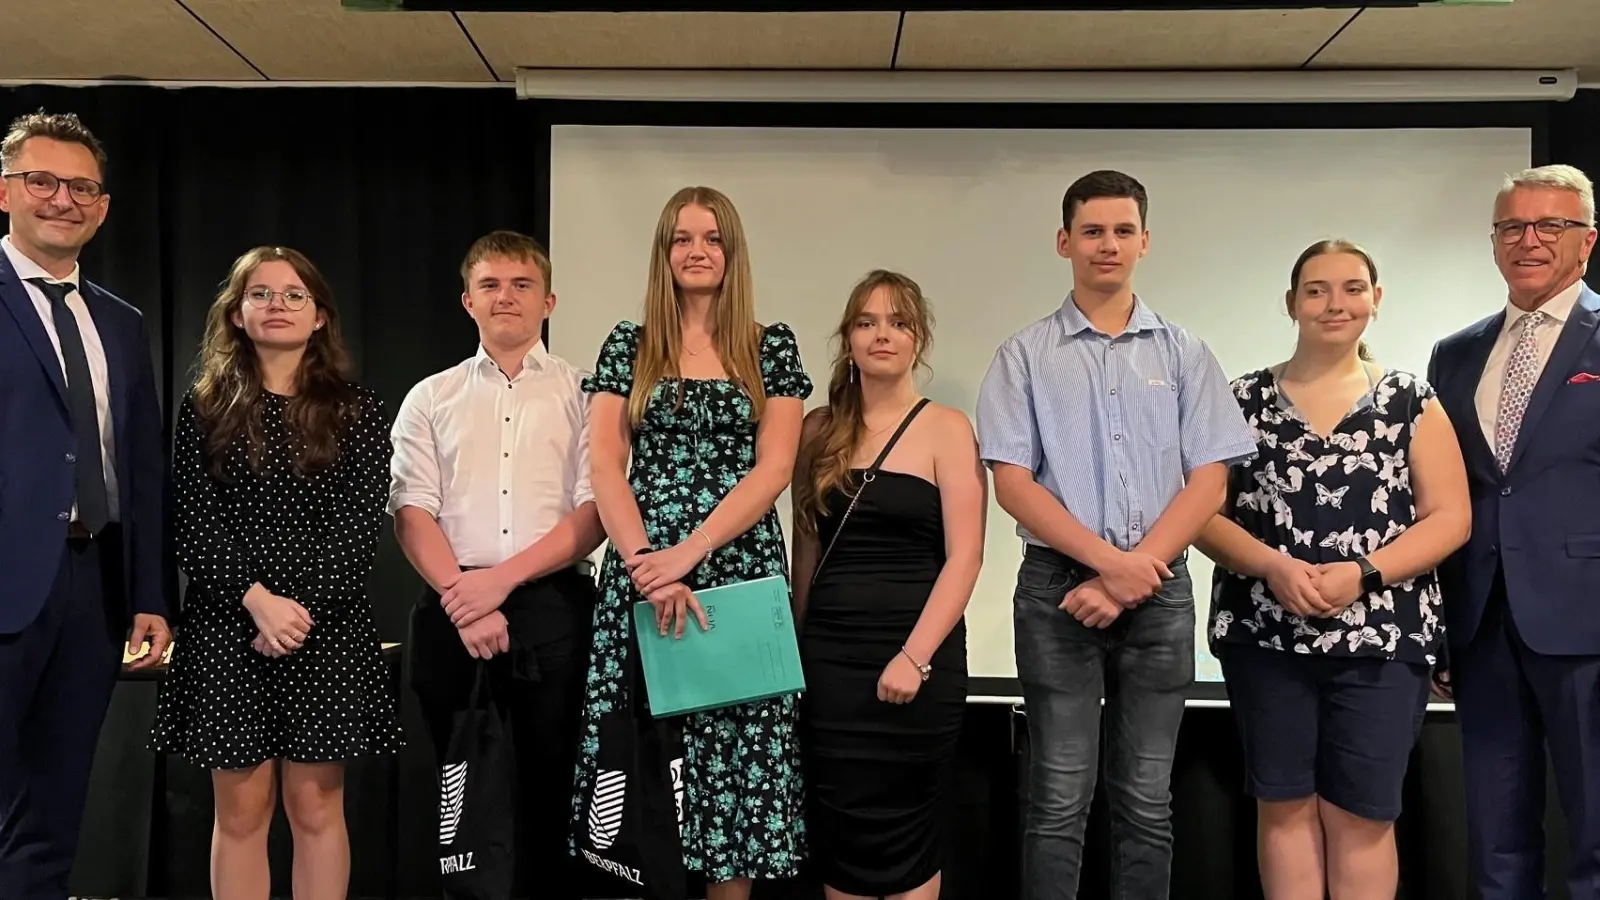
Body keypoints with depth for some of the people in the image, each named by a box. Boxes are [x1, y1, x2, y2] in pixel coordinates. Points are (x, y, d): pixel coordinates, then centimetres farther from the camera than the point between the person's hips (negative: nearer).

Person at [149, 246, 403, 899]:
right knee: (240, 809, 5)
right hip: (227, 624, 1)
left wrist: (301, 607, -14)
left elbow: (360, 527, -3)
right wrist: (257, 599, -15)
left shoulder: (356, 411, 5)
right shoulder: (205, 408, 6)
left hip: (327, 625, 0)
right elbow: (193, 524, -2)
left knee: (317, 807, 4)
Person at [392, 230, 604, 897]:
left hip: (552, 610, -2)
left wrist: (502, 579, -12)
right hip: (451, 612, 2)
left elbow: (595, 512, -2)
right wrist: (464, 603, -11)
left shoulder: (584, 393, 7)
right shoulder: (430, 399, 12)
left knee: (552, 789, 2)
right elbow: (411, 515, 3)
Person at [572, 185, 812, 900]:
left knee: (736, 749, 2)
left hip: (740, 571, 0)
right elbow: (604, 467, 1)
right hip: (639, 573, 1)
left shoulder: (773, 348, 6)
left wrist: (689, 552, -14)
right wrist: (644, 561, -14)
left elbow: (773, 469, -3)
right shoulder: (628, 346, 9)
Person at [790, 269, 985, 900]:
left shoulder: (945, 428, -2)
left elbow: (964, 556, -9)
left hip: (916, 655, -3)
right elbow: (805, 548, 12)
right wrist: (795, 644, 6)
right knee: (837, 831, 8)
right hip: (827, 656, 3)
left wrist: (915, 656, -18)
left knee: (905, 835, 8)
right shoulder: (819, 429, 9)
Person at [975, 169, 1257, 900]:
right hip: (1057, 586, -1)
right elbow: (1012, 482, -4)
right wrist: (1108, 560, -13)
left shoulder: (1184, 354, 8)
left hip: (1160, 589, 2)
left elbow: (1209, 482, 1)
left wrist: (1134, 573, -10)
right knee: (1058, 801, 2)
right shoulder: (1025, 355, 3)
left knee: (1146, 802, 9)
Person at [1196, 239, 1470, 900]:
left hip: (1381, 638, 0)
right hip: (1265, 635, 1)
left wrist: (1362, 573, -15)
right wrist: (1275, 567, -16)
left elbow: (1451, 517, 0)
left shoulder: (1411, 402, 5)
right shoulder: (1245, 400, 5)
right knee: (1284, 806, 7)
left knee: (1362, 816, 3)